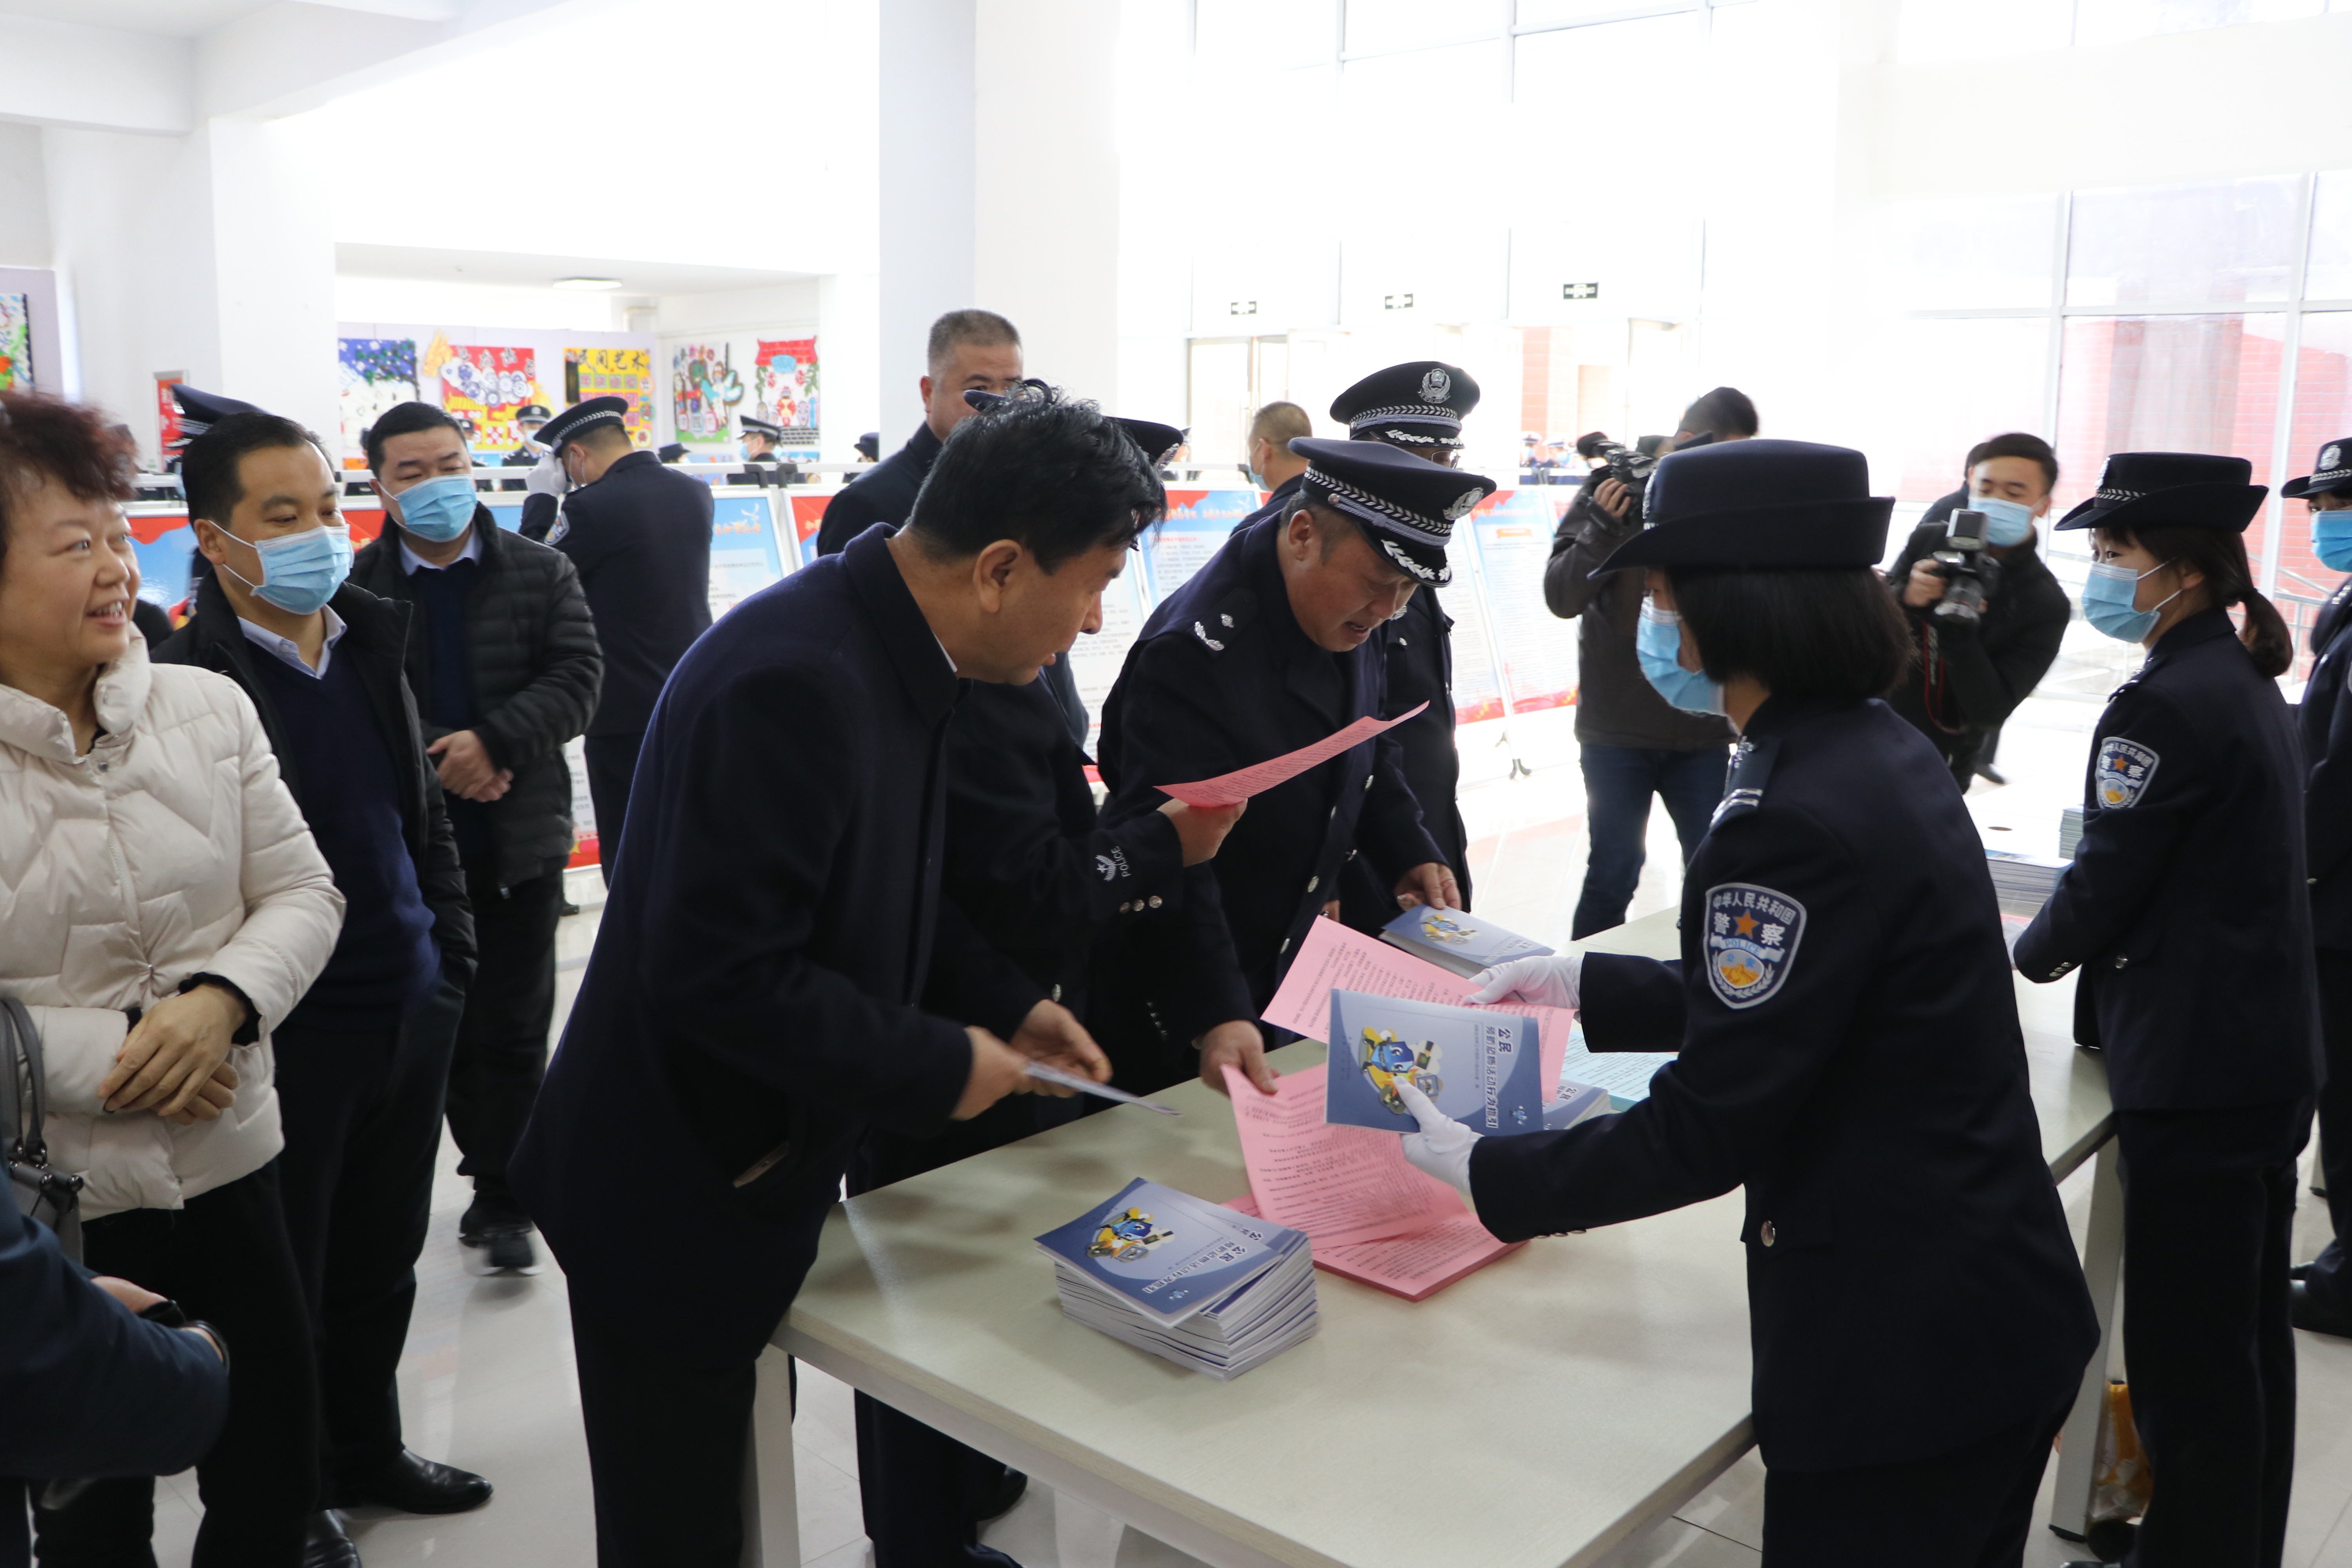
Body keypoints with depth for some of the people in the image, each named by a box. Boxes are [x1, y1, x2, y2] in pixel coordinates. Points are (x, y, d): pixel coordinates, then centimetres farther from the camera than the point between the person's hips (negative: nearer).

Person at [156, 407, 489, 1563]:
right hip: (291, 1036, -6)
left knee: (383, 1260, 21)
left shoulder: (371, 647, 6)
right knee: (284, 1285, 12)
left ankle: (366, 1451, 41)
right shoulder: (189, 686, -16)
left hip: (410, 1011, 7)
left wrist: (451, 952, 12)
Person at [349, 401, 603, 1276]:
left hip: (520, 837, -1)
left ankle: (500, 1197, 13)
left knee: (511, 1025, 3)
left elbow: (577, 678, -6)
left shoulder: (542, 574, 2)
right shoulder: (358, 588, 1)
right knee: (448, 1021, 11)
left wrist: (494, 742, -19)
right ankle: (499, 1179, 26)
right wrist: (434, 765, -15)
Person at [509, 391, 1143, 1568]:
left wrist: (1004, 1004, 3)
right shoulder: (797, 682, -29)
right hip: (674, 1195, -9)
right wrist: (939, 1069, -20)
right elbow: (718, 972, -30)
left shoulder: (886, 648, 0)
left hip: (757, 1161, 9)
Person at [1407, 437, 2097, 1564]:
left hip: (1900, 1350, -9)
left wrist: (1483, 1173, -12)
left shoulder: (1792, 815, -26)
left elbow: (1707, 1133, -22)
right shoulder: (1882, 749, 3)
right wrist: (1585, 985, 15)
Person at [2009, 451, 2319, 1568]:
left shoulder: (2166, 703, -19)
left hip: (2192, 1076, -10)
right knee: (2250, 1335, 21)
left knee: (2185, 1356, 1)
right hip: (2271, 1056, 10)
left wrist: (2035, 953, 2)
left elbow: (2105, 882, -17)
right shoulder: (2247, 683, 11)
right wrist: (2088, 944, 12)